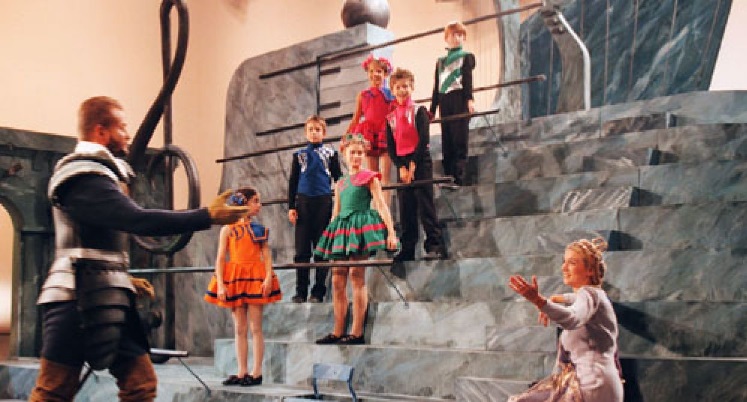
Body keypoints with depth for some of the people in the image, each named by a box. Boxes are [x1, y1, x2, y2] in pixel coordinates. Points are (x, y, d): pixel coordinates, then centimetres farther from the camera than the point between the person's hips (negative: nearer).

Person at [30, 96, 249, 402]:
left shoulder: (96, 174, 19)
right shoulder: (84, 178, -15)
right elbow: (139, 220, -26)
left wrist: (122, 278, 20)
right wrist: (208, 216, -25)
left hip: (106, 298, 10)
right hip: (78, 299, -10)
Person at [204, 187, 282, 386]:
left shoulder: (259, 228, 7)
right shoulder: (228, 229, 3)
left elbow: (266, 255, 1)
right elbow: (220, 258, 1)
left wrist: (268, 277, -13)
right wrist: (220, 284, -7)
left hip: (256, 278, 0)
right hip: (234, 279, 0)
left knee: (255, 328, 0)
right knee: (239, 329, 7)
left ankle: (256, 373, 4)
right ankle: (242, 373, 14)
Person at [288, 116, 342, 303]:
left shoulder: (330, 153, 7)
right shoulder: (299, 155, 11)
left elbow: (338, 179, 7)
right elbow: (293, 182, 11)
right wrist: (291, 207, 4)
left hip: (323, 203, -1)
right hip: (303, 203, 1)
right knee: (301, 250, 1)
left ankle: (318, 292, 7)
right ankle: (300, 291, 7)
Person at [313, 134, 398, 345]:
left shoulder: (369, 177, 3)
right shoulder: (340, 183, 20)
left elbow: (381, 205, -4)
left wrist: (391, 232, -13)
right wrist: (331, 236, 19)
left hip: (361, 227, -6)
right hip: (341, 229, 6)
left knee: (357, 276, -9)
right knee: (337, 281, 3)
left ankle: (357, 332, -7)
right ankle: (338, 332, 9)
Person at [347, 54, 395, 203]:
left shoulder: (390, 95, 8)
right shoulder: (363, 95, 13)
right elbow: (355, 120, 14)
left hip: (386, 135, -2)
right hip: (369, 135, 2)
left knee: (385, 176, -7)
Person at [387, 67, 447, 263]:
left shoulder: (419, 111, 1)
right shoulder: (390, 117, 13)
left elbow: (424, 139, -8)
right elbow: (390, 146, 8)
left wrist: (413, 164, -14)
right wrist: (401, 167, -5)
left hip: (420, 161, -4)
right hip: (401, 164, 4)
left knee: (425, 204, -8)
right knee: (406, 208, 4)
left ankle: (435, 245, -9)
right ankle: (407, 249, 8)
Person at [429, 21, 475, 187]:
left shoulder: (466, 57, 8)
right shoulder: (440, 61, 21)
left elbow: (468, 79, -4)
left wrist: (469, 99, -18)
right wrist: (432, 109, 16)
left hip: (460, 102, -5)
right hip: (444, 103, 5)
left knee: (460, 140, -8)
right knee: (446, 142, 3)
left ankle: (458, 179, -12)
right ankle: (448, 177, 5)